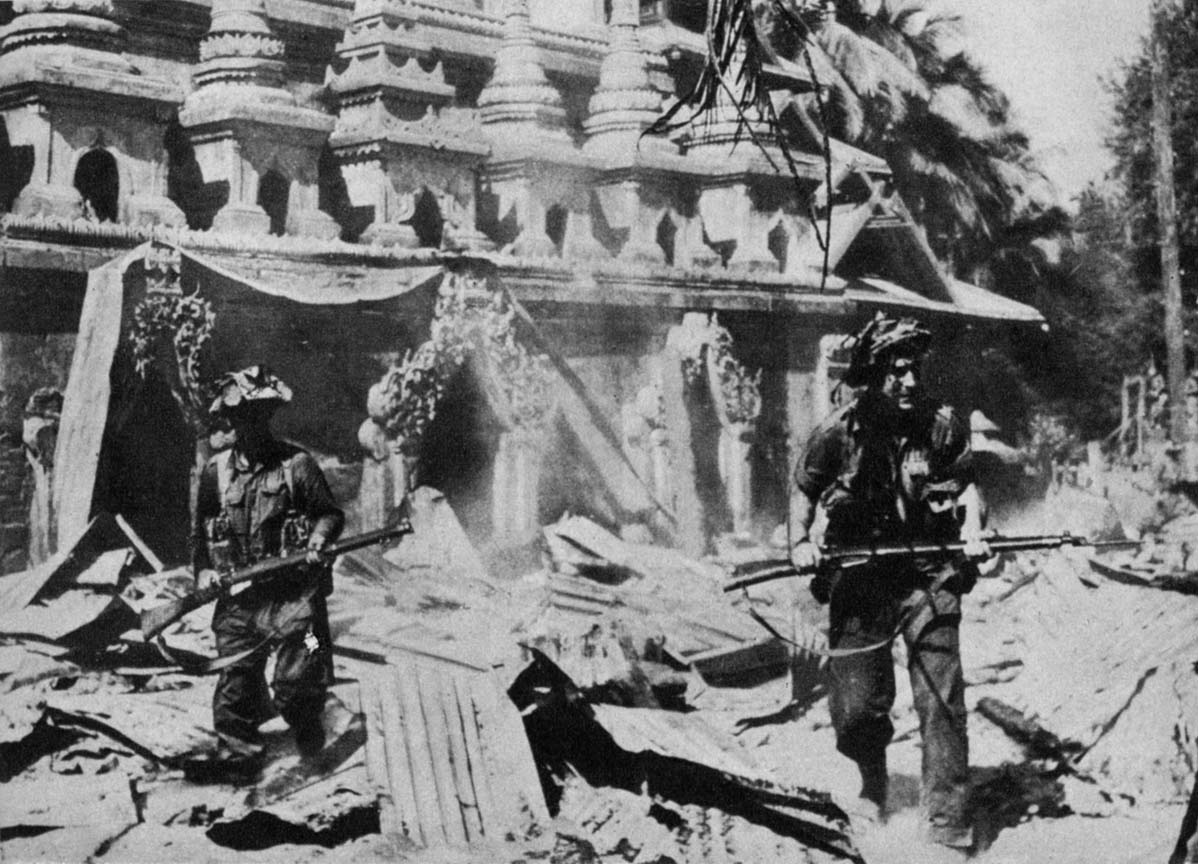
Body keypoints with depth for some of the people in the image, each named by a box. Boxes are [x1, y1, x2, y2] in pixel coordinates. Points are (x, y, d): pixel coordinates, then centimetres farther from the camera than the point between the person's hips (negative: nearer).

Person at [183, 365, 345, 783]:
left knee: (298, 678, -4)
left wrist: (316, 543, -16)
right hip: (237, 595, 3)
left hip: (293, 590, -3)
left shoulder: (297, 465, -3)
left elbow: (330, 513, 1)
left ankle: (306, 725, 25)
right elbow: (201, 532, 16)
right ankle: (236, 752, 14)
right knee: (235, 675, 3)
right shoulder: (215, 472, 7)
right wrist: (203, 571, 3)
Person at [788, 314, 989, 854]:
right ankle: (873, 780, 34)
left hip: (928, 574, 0)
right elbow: (804, 490, 6)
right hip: (858, 580, 0)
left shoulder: (943, 426, -5)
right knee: (856, 708, 2)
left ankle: (947, 819, 0)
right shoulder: (838, 434, -8)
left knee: (942, 698, -9)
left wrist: (972, 530, -9)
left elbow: (965, 484, 8)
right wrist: (800, 542, -9)